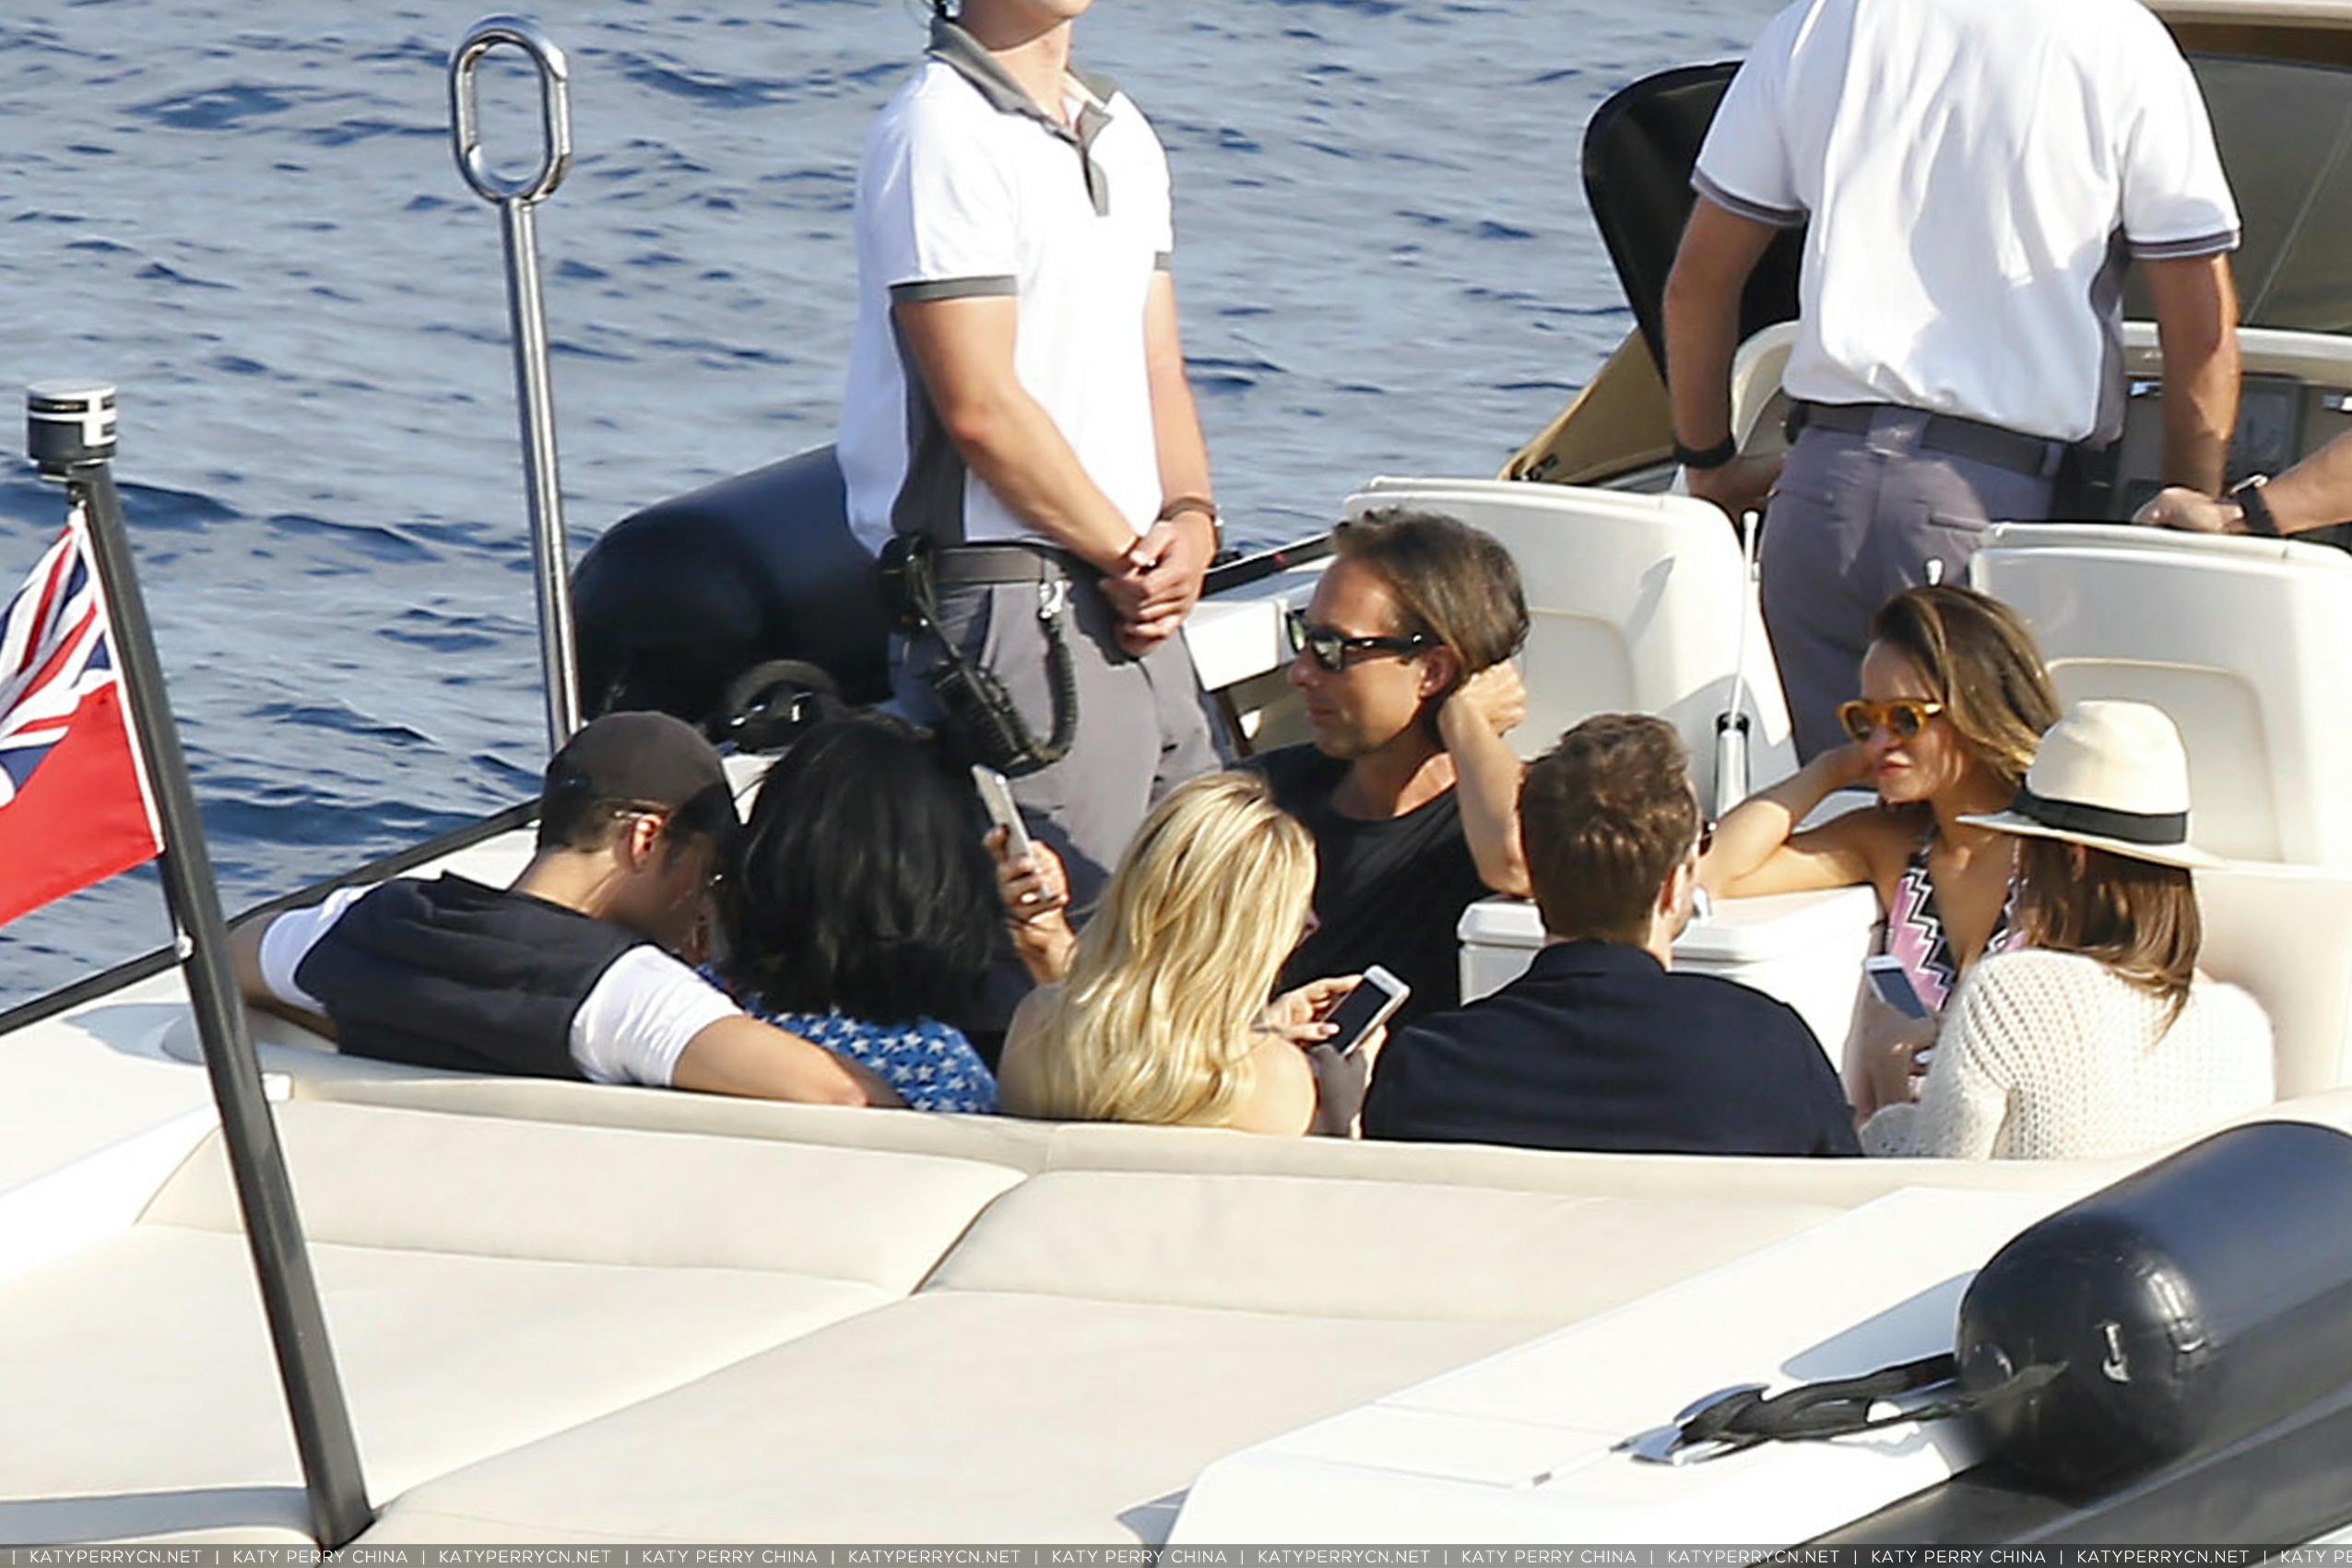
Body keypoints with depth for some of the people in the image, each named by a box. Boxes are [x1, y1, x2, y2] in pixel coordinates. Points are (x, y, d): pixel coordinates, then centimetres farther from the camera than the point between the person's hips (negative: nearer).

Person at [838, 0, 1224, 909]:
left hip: (1131, 599, 9)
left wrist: (1189, 519, 1)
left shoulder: (1121, 134, 17)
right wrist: (1130, 557, -8)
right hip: (1010, 601, -9)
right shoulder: (942, 135, -11)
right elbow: (981, 407, -15)